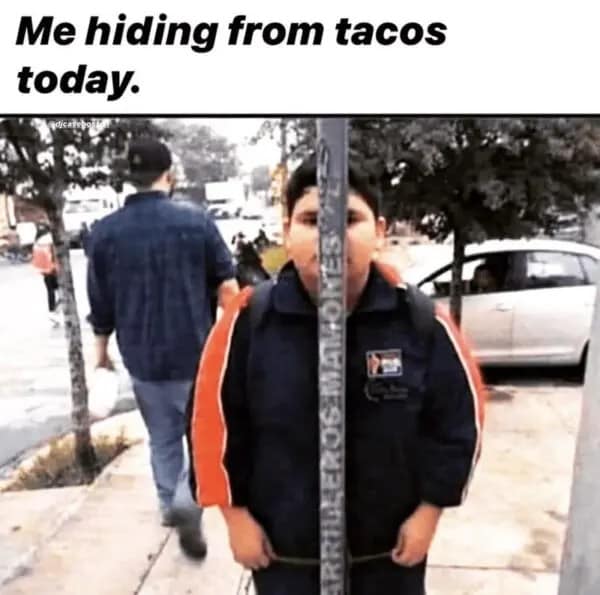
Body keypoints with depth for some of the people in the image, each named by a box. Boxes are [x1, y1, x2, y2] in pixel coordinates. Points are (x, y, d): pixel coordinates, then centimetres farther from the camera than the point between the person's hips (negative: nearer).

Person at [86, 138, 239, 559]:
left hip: (142, 358, 3)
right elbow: (227, 287, -7)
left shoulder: (105, 231, -2)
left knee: (163, 438, 20)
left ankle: (170, 505, 32)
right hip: (197, 353, -2)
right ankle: (188, 502, -3)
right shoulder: (196, 220, -10)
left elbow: (100, 301, 4)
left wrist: (102, 347, 18)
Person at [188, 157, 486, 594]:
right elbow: (215, 421, -7)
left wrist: (429, 509, -3)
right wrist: (236, 513, -3)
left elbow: (459, 417, -5)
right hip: (283, 548, 0)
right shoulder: (250, 320, -18)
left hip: (389, 546, 1)